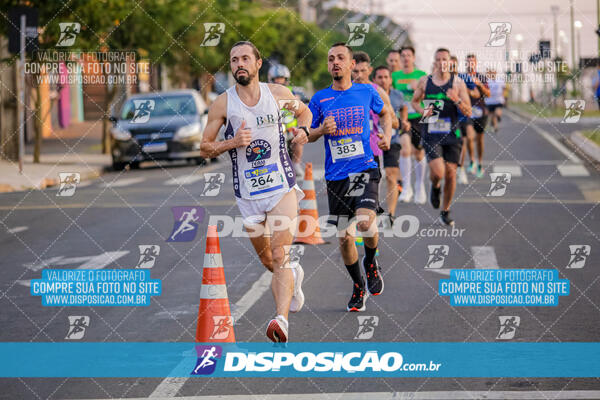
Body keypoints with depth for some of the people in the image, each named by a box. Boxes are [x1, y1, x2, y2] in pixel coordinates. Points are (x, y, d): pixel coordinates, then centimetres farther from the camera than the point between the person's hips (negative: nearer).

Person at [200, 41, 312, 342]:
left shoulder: (277, 93, -1)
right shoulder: (223, 103, -4)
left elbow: (304, 111, 20)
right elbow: (205, 148, 2)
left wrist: (303, 129, -1)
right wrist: (232, 142, -17)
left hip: (281, 188, -2)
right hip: (247, 195, 2)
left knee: (280, 258, -17)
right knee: (267, 261, 15)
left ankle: (281, 318, -29)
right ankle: (293, 277, 48)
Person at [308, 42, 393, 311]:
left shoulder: (367, 92, 4)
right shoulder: (319, 99, 4)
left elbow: (384, 113, 23)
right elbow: (306, 136, 10)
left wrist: (387, 136, 5)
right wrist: (322, 130, -11)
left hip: (365, 170, -2)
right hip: (336, 176, 2)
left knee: (365, 223, -24)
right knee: (345, 237, 3)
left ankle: (371, 262, 8)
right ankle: (358, 286, 24)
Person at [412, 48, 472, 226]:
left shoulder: (457, 83, 0)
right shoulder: (424, 81, 3)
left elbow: (468, 112, 0)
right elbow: (415, 101, 19)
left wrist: (457, 100, -19)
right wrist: (423, 111, -2)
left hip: (451, 133, 1)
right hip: (431, 134, -1)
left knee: (450, 173, 2)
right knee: (438, 172, -18)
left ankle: (445, 211, 21)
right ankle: (435, 187, 20)